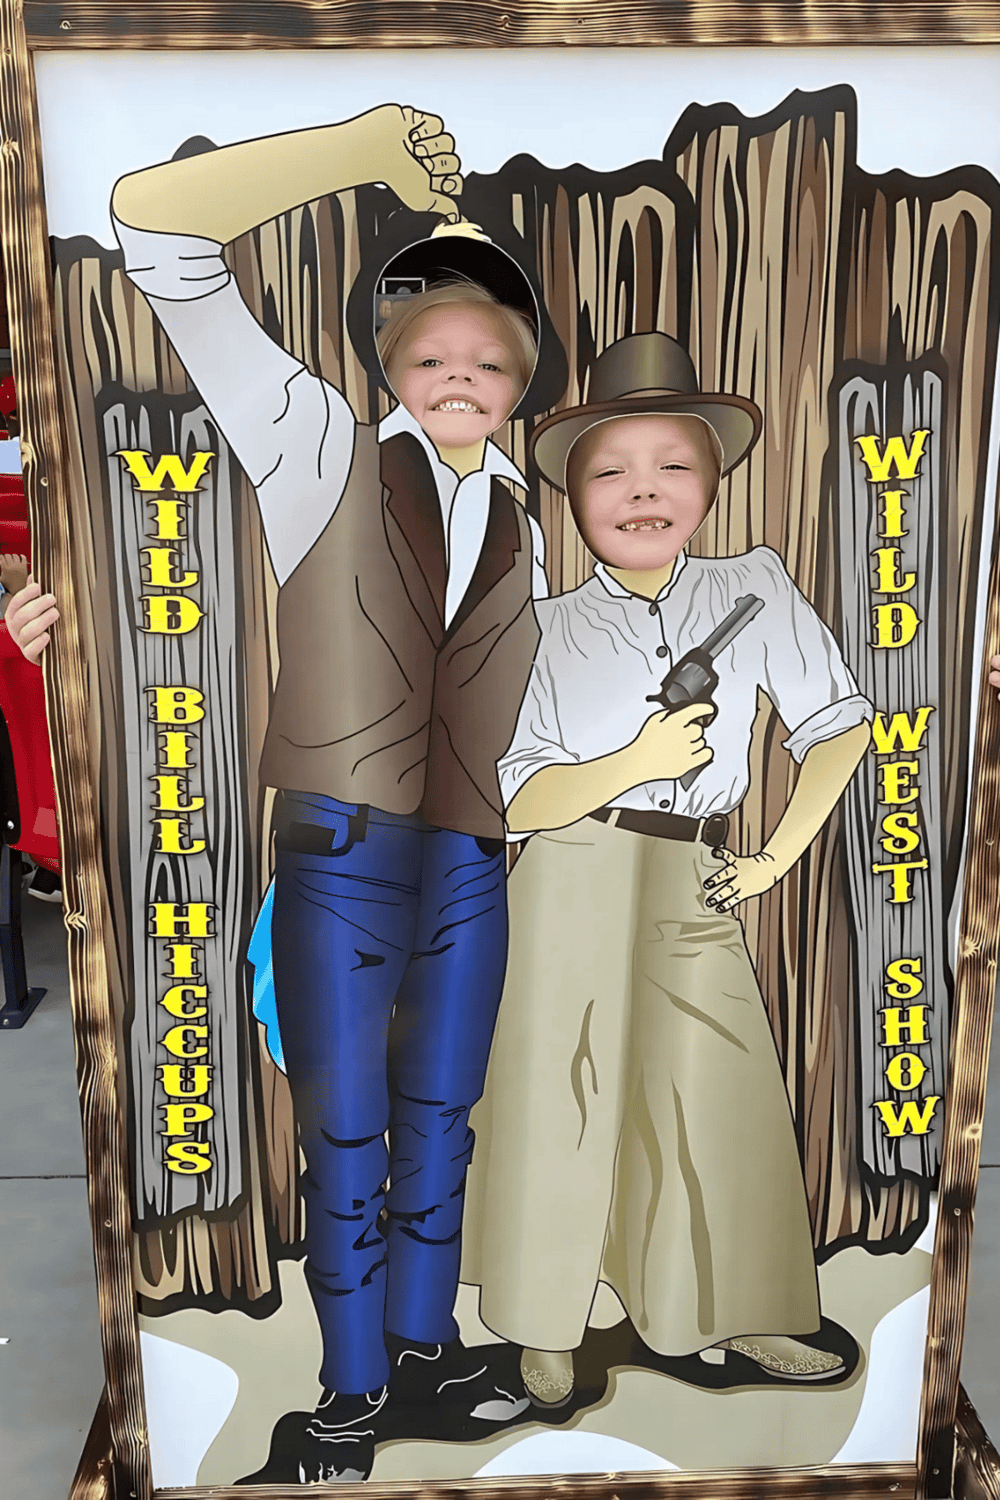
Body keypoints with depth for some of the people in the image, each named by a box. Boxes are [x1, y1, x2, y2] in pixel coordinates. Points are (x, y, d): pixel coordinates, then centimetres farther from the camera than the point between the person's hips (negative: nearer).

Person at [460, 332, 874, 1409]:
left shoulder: (754, 588, 4)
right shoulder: (549, 629, 0)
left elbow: (837, 723, 8)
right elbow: (520, 803, -5)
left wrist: (781, 854, 1)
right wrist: (636, 764, -21)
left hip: (696, 891, 2)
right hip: (573, 884, -1)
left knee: (723, 1099, 8)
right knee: (561, 1098, 6)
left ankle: (732, 1316, 32)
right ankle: (544, 1326, 28)